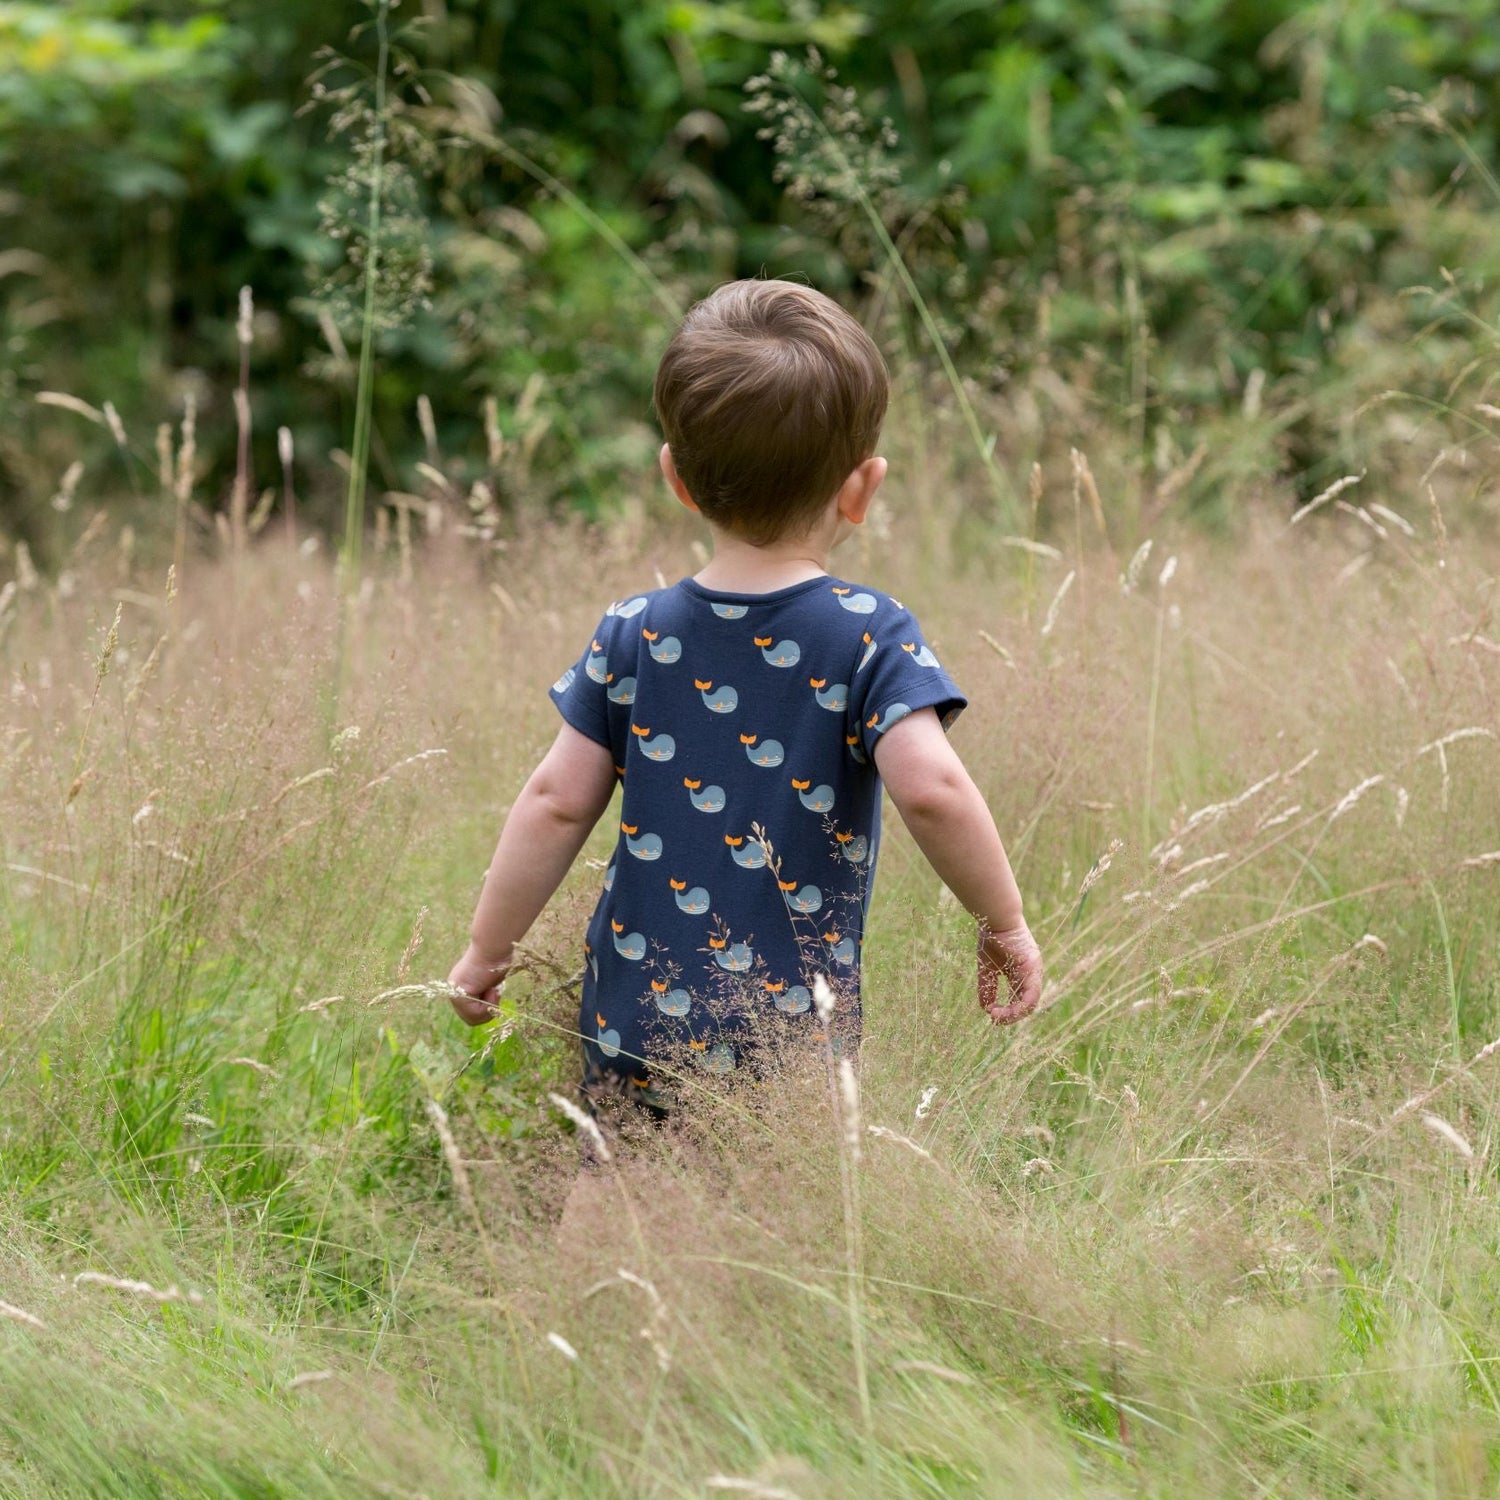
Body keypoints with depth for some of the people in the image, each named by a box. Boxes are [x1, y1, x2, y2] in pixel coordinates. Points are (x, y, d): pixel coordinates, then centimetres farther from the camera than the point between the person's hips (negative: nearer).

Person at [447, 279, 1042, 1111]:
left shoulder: (633, 636, 2)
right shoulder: (870, 636, -8)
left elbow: (557, 801, 3)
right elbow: (932, 787, -21)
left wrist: (487, 952, 13)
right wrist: (1004, 923, -7)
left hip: (632, 1027, 3)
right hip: (792, 1035, -3)